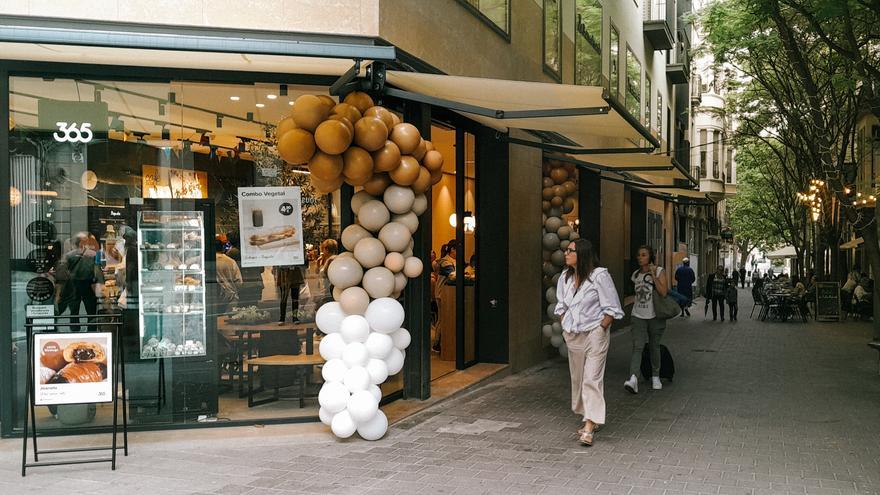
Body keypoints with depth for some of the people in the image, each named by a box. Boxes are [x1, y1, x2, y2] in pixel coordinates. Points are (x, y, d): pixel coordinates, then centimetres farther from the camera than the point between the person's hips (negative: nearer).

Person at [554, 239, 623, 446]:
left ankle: (589, 427, -13)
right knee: (577, 378, 11)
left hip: (594, 335, -7)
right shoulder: (565, 278, 7)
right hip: (573, 336, 7)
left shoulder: (599, 276, -12)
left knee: (592, 379, -10)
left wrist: (600, 329, -12)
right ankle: (589, 419, 24)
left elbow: (611, 308, -9)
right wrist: (566, 327, 13)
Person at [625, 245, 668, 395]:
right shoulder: (636, 275, 7)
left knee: (654, 346, 9)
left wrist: (653, 275, -18)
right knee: (637, 347, -13)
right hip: (638, 316, 2)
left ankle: (655, 377, 28)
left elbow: (663, 292, -18)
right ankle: (633, 378, -27)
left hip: (655, 316, -2)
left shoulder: (659, 271, -5)